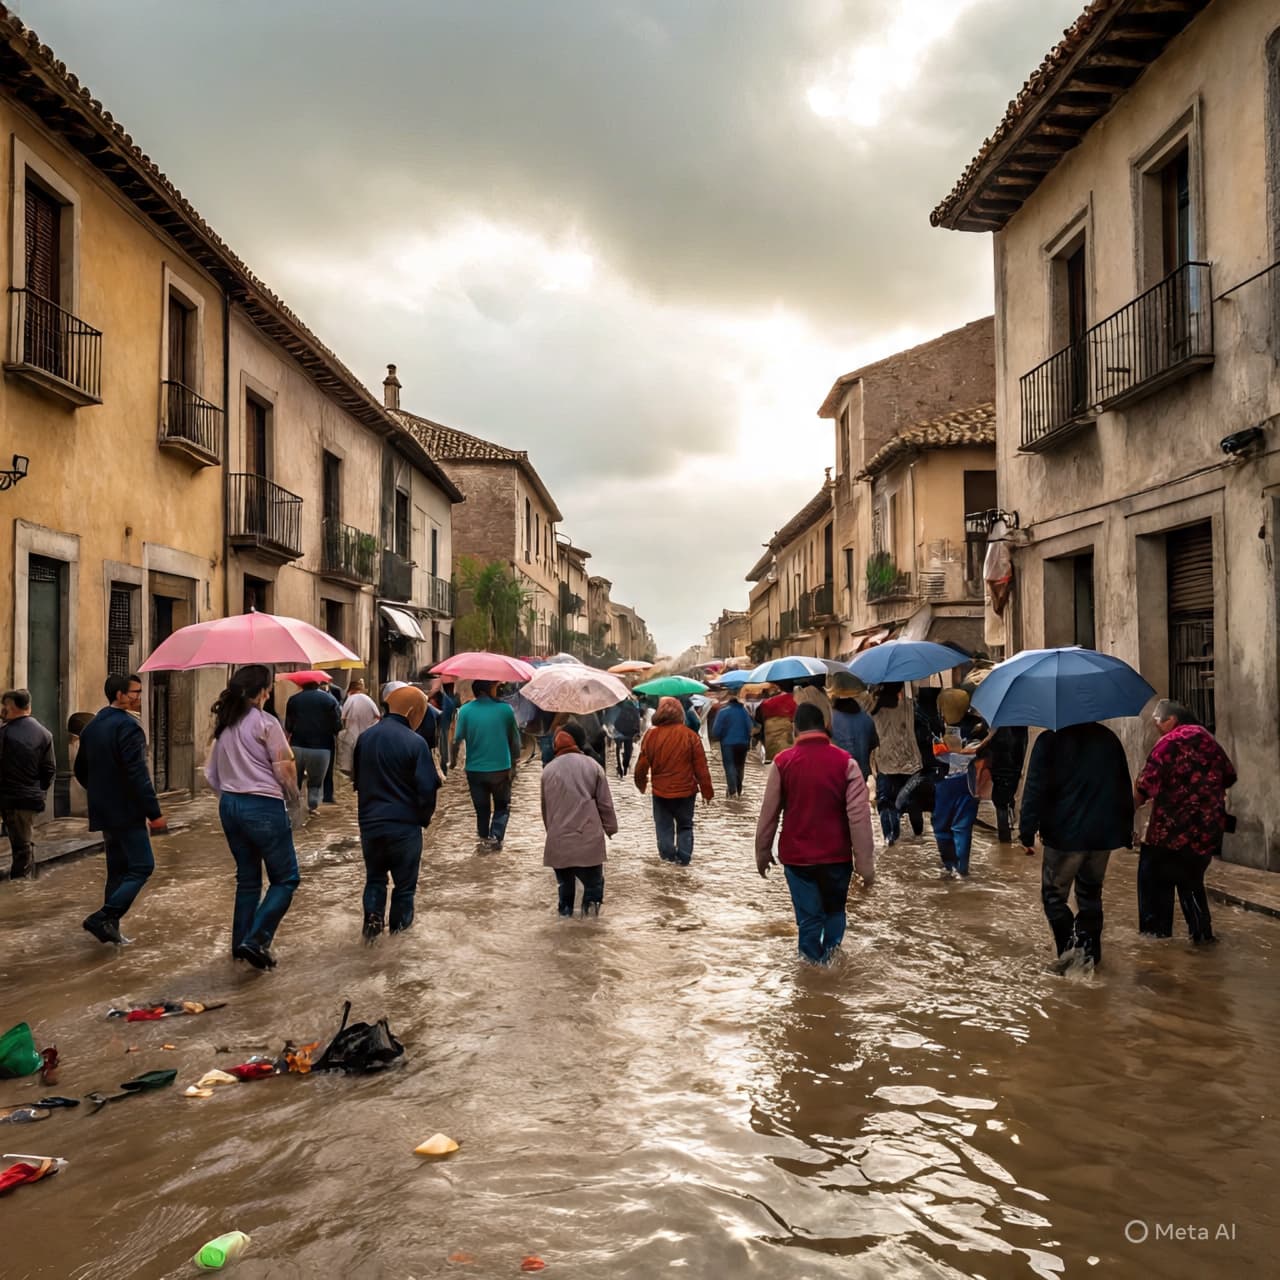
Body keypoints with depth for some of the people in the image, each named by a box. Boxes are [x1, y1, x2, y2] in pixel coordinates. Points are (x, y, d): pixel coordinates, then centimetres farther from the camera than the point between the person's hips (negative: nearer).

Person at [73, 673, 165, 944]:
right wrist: (154, 813, -19)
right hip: (127, 812, -9)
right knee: (142, 867, -5)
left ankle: (110, 927, 16)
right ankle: (103, 918, -13)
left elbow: (80, 771, 20)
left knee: (118, 869, 15)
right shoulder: (128, 726, -16)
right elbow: (138, 775, -21)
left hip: (103, 811, 9)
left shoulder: (92, 726, 12)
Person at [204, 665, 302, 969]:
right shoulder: (265, 723, -12)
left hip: (229, 806, 8)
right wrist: (291, 796, 5)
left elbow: (210, 772, 13)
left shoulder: (223, 725, 9)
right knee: (286, 878, 3)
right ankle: (256, 941, -8)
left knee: (247, 878, 18)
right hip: (263, 807, -8)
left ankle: (240, 944, 22)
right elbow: (285, 769, -11)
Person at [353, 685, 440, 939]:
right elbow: (427, 788, -15)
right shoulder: (415, 742, -16)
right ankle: (399, 923, 25)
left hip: (369, 821, 4)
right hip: (405, 824, -4)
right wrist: (425, 818, 2)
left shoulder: (365, 737, 1)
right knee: (405, 879, 14)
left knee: (375, 875, 21)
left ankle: (373, 916, 3)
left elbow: (356, 779, 12)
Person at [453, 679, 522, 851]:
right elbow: (515, 738, 3)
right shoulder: (505, 709, -7)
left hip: (475, 769, 1)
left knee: (482, 808, 16)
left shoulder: (465, 710, -8)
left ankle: (484, 839, 14)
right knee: (502, 806, 14)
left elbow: (458, 739, -3)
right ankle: (495, 837, -1)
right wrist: (513, 761, 18)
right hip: (501, 768, -1)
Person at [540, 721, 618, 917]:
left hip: (559, 839, 2)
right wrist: (610, 827, 13)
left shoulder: (549, 769, 4)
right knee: (593, 879, 11)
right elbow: (605, 802, 0)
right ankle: (591, 901, -11)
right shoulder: (592, 765, -2)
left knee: (565, 881, 17)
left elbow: (545, 807, 13)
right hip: (589, 837, -2)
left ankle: (566, 909, 11)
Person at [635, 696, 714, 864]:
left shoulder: (651, 735, -9)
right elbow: (701, 767, -8)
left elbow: (642, 765, -2)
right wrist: (707, 791, 2)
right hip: (686, 790, 0)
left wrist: (640, 784, 16)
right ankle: (684, 857, 12)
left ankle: (667, 854, 14)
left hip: (661, 791, 0)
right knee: (685, 825, 15)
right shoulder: (690, 735, -11)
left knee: (664, 825, 16)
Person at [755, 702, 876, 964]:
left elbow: (768, 813, 0)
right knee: (835, 911, 22)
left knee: (809, 917, 10)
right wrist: (866, 864, -7)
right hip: (837, 856, 0)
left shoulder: (783, 762, -6)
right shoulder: (845, 762, -9)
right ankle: (831, 956, 18)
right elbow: (859, 816, -12)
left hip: (797, 856, 0)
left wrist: (762, 852, 13)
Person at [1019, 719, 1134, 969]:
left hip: (1064, 835, -5)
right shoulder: (1108, 738, 10)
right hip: (1104, 835, 5)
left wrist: (1027, 833, -8)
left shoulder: (1050, 740, -6)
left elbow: (1035, 789, -11)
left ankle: (1069, 946, -10)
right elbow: (1125, 788, 14)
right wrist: (1127, 831, 20)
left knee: (1054, 894, 6)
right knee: (1090, 894, 17)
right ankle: (1090, 951, 14)